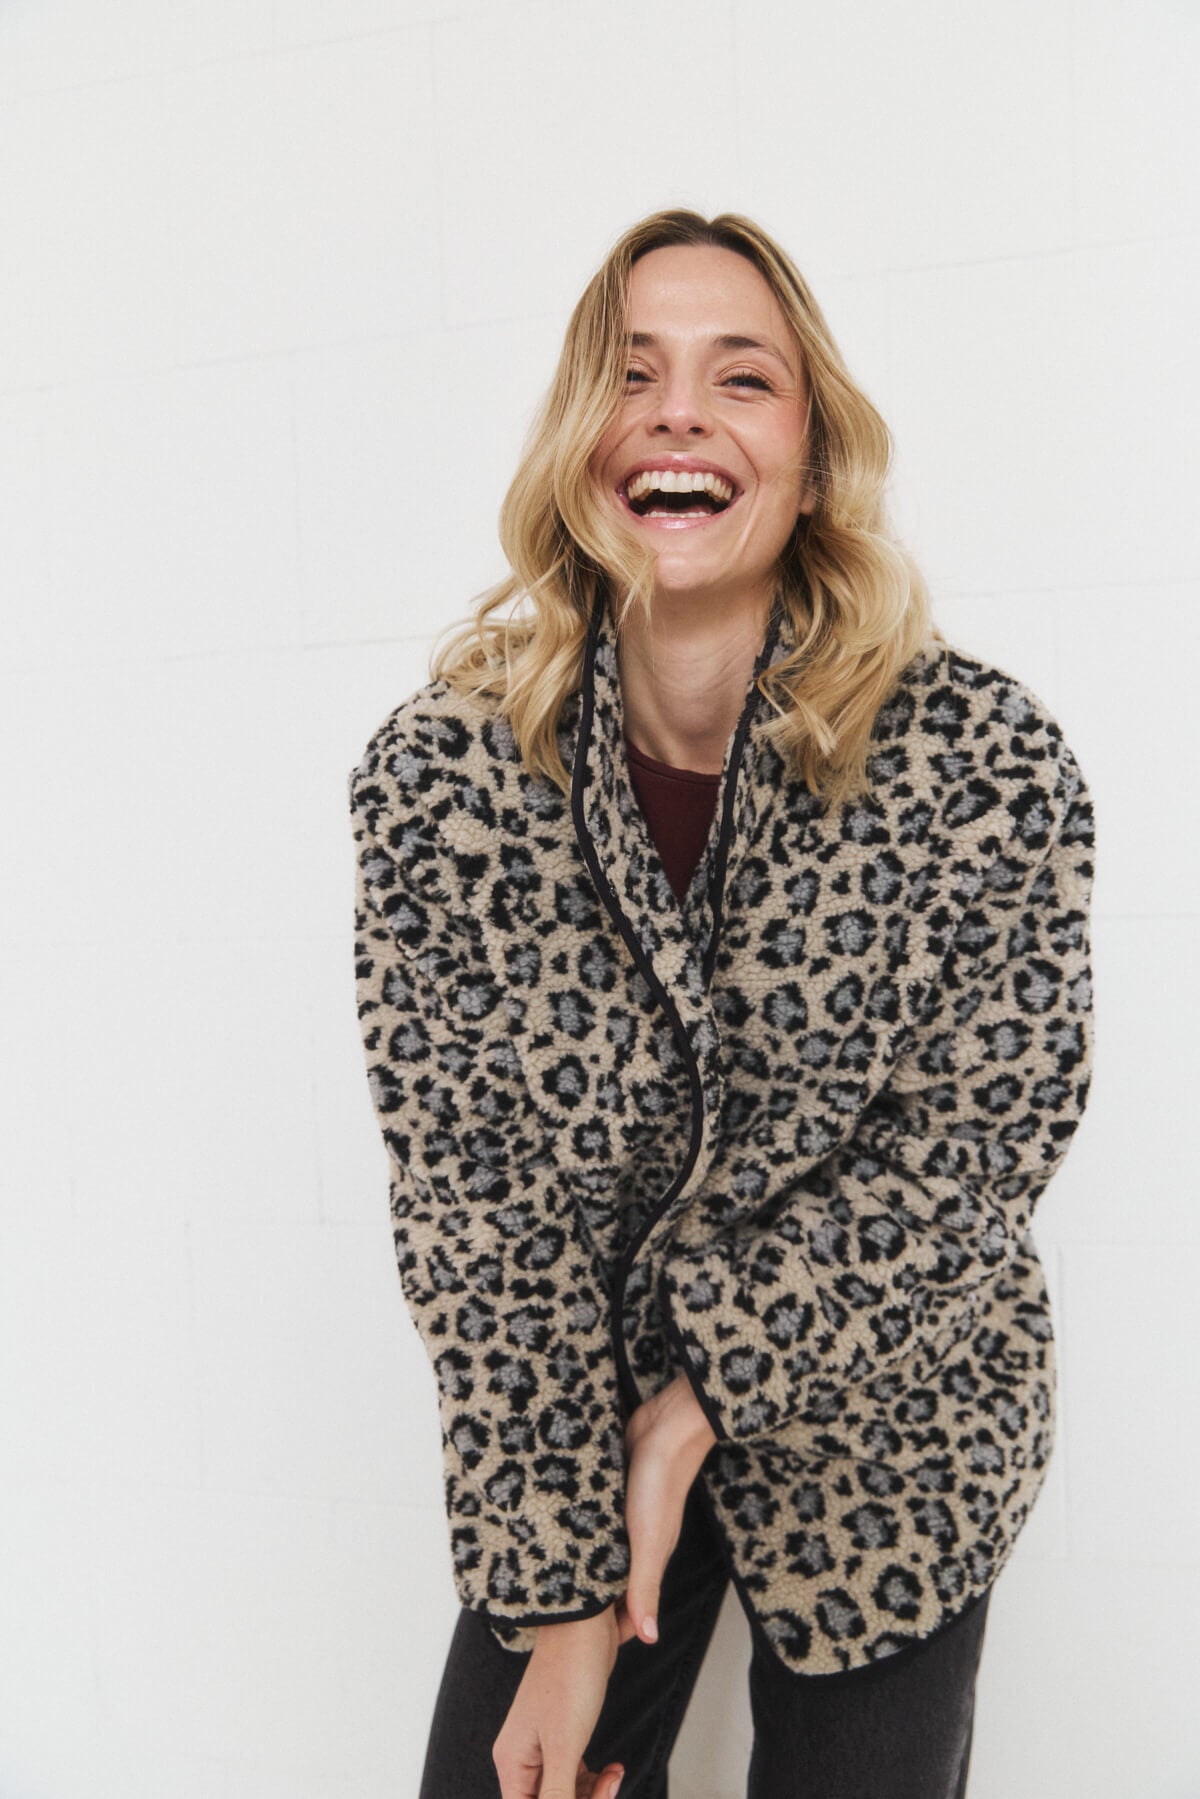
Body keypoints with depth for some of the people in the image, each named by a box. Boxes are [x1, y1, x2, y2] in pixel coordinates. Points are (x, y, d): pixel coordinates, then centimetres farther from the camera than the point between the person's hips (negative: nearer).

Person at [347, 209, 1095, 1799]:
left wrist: (703, 1396, -14)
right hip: (560, 1440, 1)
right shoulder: (435, 775, -17)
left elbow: (977, 1150, -14)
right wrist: (562, 1582, -13)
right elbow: (473, 1200, -14)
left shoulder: (988, 759, -20)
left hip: (884, 1444, 0)